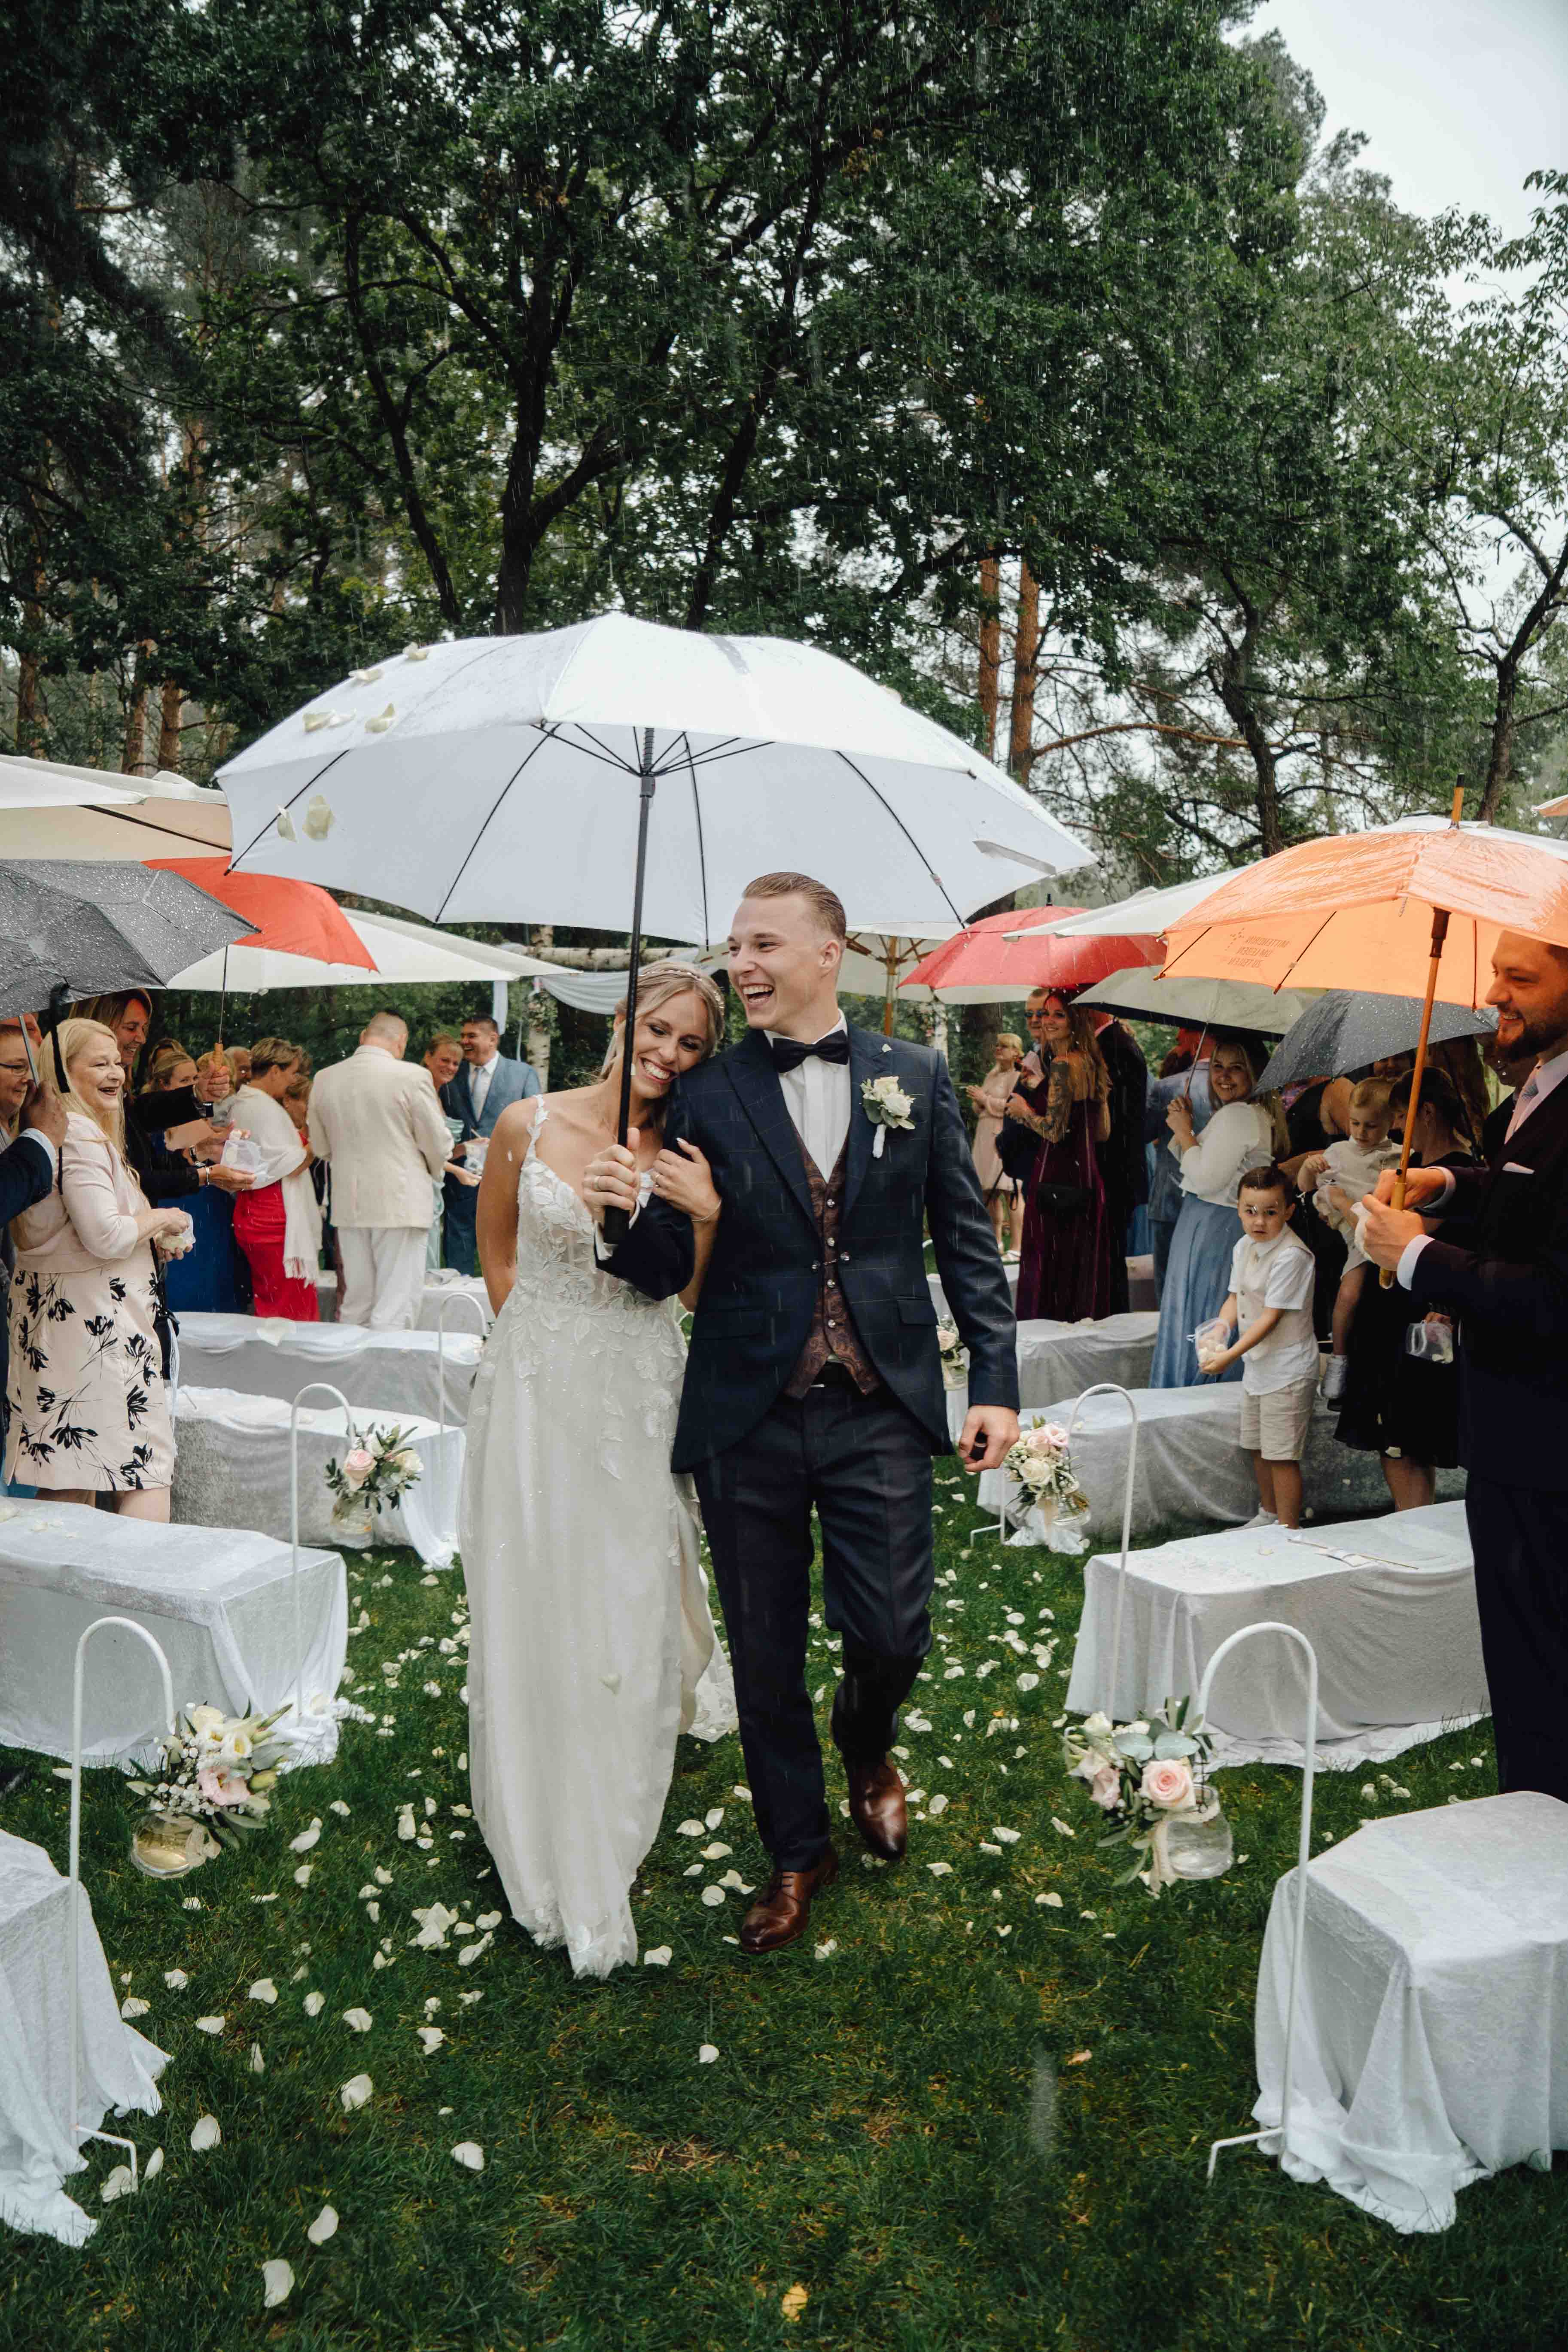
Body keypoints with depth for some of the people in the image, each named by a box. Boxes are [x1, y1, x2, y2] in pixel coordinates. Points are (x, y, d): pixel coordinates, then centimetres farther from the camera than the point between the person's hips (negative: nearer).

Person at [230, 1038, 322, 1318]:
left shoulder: (241, 1103, 16)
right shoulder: (266, 1108, -15)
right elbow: (292, 1166, -17)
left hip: (251, 1211, 10)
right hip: (277, 1220, -10)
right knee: (293, 1309, -7)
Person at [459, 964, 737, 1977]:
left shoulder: (687, 1154, -3)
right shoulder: (528, 1124, -6)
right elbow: (497, 1247, 9)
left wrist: (710, 1215, -17)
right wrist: (543, 1336, 7)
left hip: (640, 1398, 1)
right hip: (537, 1392, 0)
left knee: (628, 1612, 7)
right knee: (535, 1610, 7)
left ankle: (611, 1836, 28)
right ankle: (550, 1842, 29)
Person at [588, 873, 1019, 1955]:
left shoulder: (916, 1076, 3)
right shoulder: (704, 1094, -1)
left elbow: (967, 1238, 6)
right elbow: (667, 1270, -1)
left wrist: (997, 1380, 0)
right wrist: (625, 1214, -23)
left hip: (880, 1413, 0)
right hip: (748, 1417, 0)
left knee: (893, 1633, 2)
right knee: (766, 1654, 11)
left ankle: (868, 1747, 41)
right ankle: (798, 1851, 36)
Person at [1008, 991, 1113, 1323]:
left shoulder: (1062, 1065, -14)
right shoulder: (1091, 1065, 13)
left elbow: (1055, 1130, -20)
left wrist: (1024, 1111, -1)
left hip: (1057, 1180, -9)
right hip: (1088, 1180, 9)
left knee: (1046, 1272, -2)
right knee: (1082, 1271, 12)